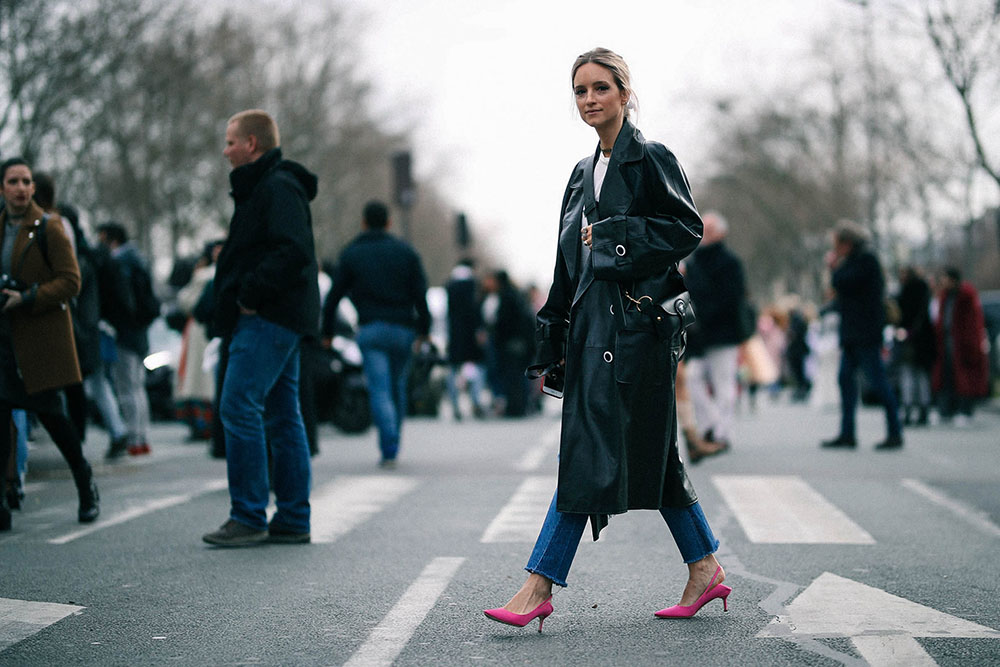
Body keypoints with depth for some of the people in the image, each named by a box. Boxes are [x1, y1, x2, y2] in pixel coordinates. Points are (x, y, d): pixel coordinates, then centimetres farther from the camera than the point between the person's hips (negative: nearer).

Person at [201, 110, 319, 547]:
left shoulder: (277, 188, -11)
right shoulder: (262, 187, 22)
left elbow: (293, 250, -24)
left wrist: (251, 293, -20)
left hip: (267, 318, -11)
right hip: (278, 319, 11)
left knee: (239, 407, -12)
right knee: (282, 416, 9)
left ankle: (248, 517, -9)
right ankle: (293, 520, 12)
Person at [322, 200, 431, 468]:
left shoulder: (351, 253, 5)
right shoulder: (405, 251, 8)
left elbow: (333, 297, 3)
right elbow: (421, 293, 1)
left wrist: (327, 332, 12)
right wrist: (424, 328, 8)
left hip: (370, 330, -2)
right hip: (403, 329, 2)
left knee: (380, 391, -6)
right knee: (398, 388, 15)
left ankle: (389, 449, -20)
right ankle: (392, 445, 20)